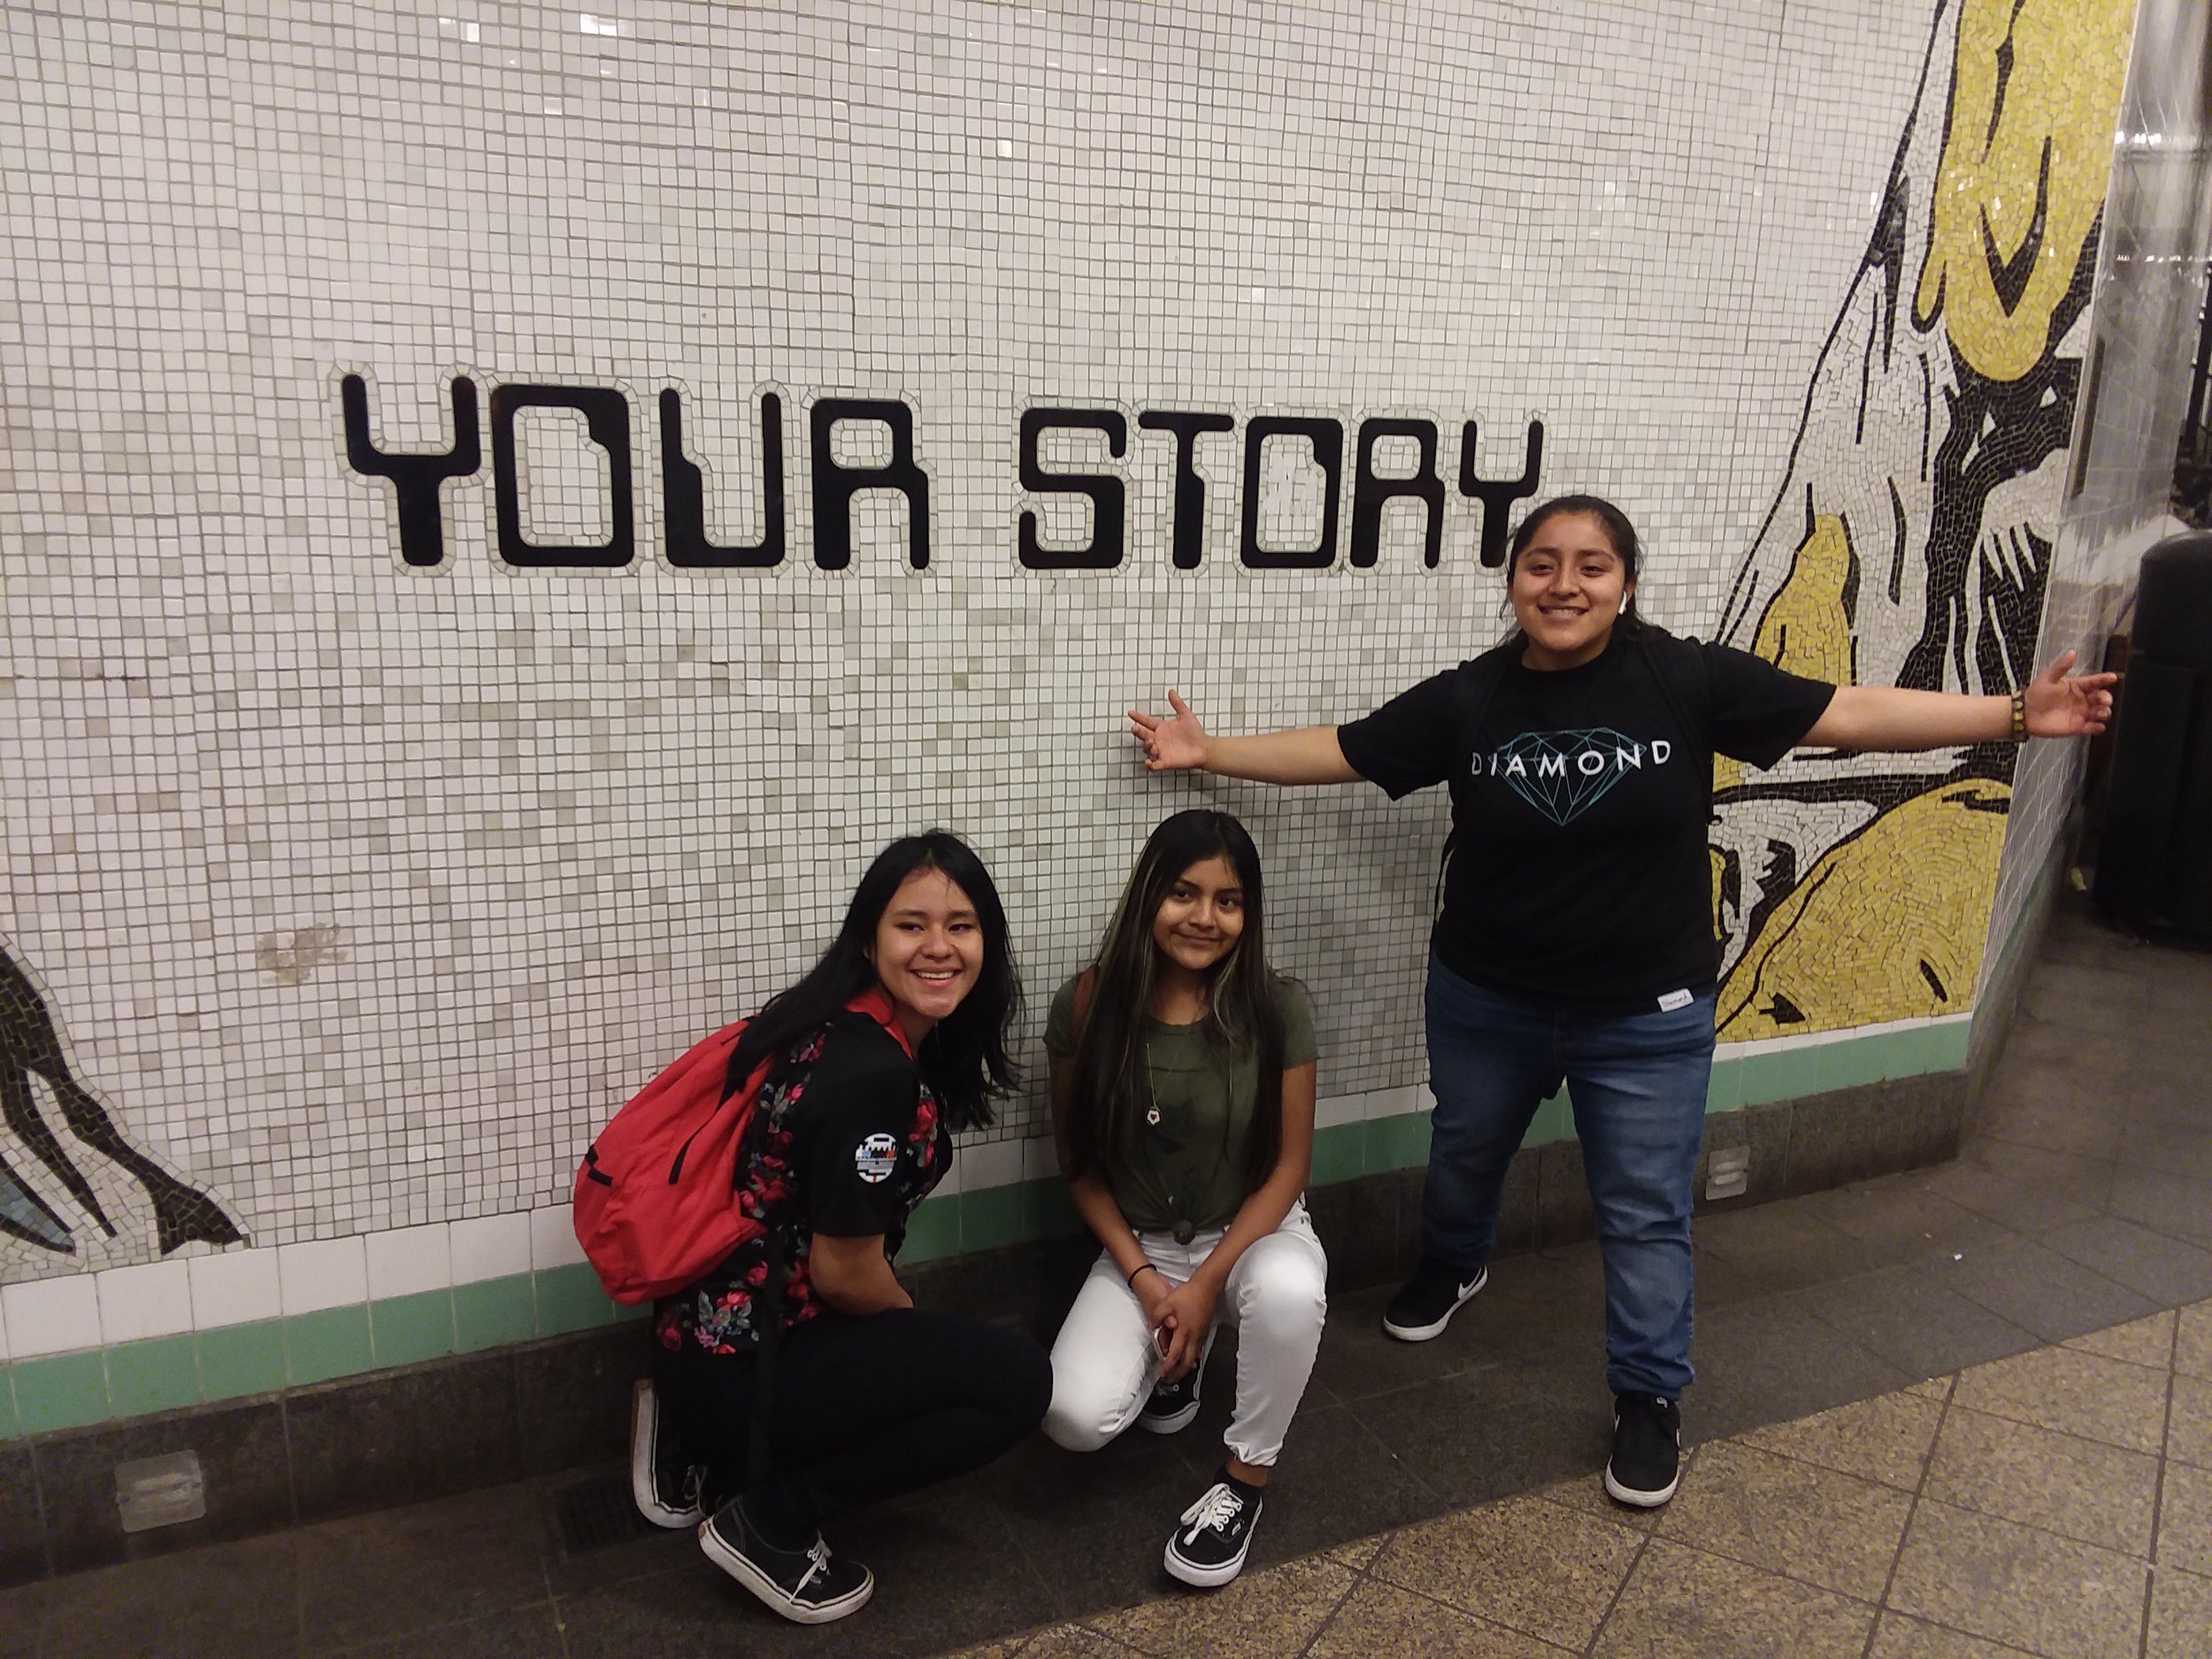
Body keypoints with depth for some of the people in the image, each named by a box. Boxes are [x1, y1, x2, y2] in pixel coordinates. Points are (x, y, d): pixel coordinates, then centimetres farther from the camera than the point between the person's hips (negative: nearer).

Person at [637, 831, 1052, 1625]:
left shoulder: (851, 1027, 4)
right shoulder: (872, 1076, -26)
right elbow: (845, 1274, -18)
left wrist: (912, 1333, 17)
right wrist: (919, 1327, 3)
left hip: (717, 1325, 9)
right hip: (737, 1356, -9)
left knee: (957, 1355, 27)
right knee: (1015, 1379, -8)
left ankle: (700, 1444, 21)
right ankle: (766, 1525, -1)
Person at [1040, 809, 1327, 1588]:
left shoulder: (1278, 1008, -16)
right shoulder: (1087, 1005, -13)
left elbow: (1289, 1165, -10)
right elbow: (1079, 1162, -3)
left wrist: (1207, 1284, -17)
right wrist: (1144, 1279, -11)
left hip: (1253, 1233, -1)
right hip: (1138, 1248, 1)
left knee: (1290, 1289, -38)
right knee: (1075, 1417, -22)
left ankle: (1245, 1478, -9)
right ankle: (1174, 1356, 14)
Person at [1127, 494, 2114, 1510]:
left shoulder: (1687, 681, -14)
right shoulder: (1465, 701, -10)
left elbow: (1852, 714, -11)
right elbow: (1338, 751, -2)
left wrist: (2017, 715, -15)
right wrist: (1207, 751, -3)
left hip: (1648, 1018, -2)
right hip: (1485, 1004, 2)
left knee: (1646, 1214, 10)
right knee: (1465, 1154, 25)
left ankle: (1649, 1399, 31)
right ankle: (1451, 1266, 57)